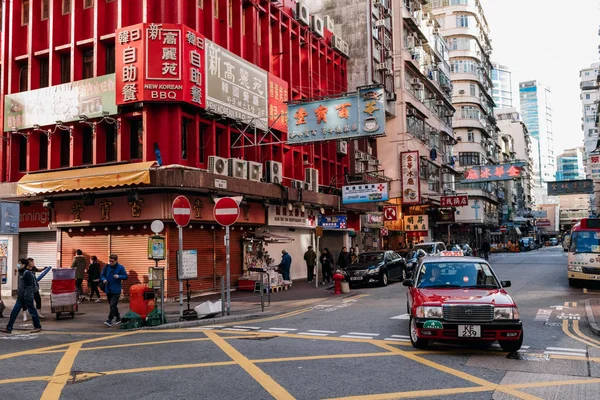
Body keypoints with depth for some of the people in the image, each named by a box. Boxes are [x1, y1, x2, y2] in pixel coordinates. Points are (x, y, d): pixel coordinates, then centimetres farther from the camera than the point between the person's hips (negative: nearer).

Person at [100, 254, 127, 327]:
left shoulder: (120, 268, -5)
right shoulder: (106, 267, 3)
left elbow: (125, 276, -2)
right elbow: (102, 275, 11)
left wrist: (119, 276, -20)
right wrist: (104, 279, -11)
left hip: (116, 290, -5)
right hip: (108, 289, 5)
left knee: (113, 305, -13)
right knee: (113, 305, 15)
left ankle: (109, 320, -13)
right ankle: (118, 318, 31)